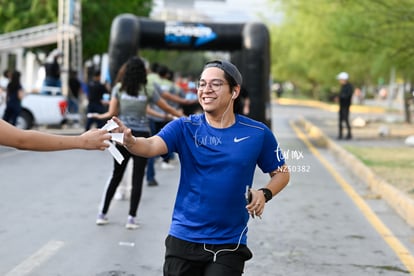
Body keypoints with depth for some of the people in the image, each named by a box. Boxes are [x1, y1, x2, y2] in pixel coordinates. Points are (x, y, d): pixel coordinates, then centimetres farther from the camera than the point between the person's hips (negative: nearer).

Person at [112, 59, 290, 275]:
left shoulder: (258, 133, -3)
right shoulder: (184, 127, -3)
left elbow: (281, 173, 9)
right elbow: (151, 146, -20)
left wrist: (265, 194, -12)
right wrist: (130, 141, -42)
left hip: (229, 246, -1)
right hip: (183, 239, 1)